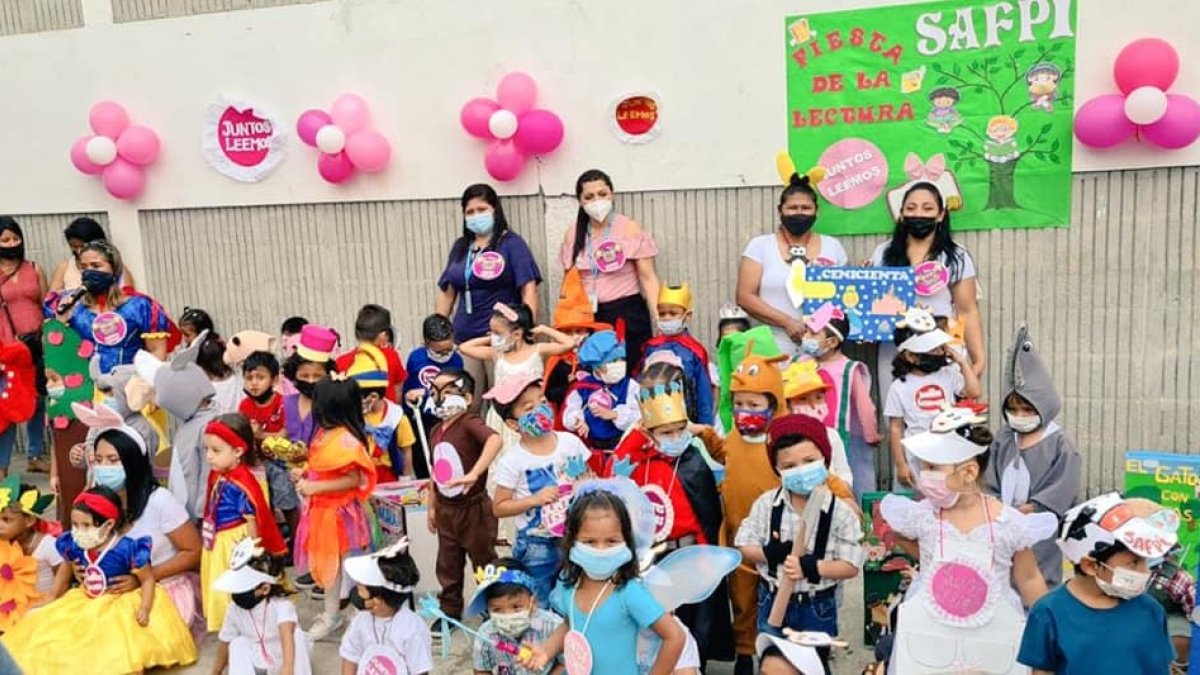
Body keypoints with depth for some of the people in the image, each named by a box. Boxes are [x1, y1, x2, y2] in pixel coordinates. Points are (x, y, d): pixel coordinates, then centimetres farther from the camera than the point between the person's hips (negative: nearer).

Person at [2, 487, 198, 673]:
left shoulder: (126, 549, -26)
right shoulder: (75, 546, -10)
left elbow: (148, 579, -17)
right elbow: (66, 567, 15)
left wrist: (145, 608, -31)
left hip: (120, 605, -6)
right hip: (86, 602, 7)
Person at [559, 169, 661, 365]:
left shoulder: (630, 229, -3)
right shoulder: (573, 235, 8)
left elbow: (648, 277, -6)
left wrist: (659, 316, -16)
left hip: (626, 314, -3)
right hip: (588, 316, 3)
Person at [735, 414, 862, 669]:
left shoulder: (841, 511, -14)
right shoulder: (766, 504, -8)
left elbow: (851, 566, -14)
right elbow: (743, 547, -3)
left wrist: (811, 567, -29)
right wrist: (769, 553, -23)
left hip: (818, 606, -1)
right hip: (773, 601, 2)